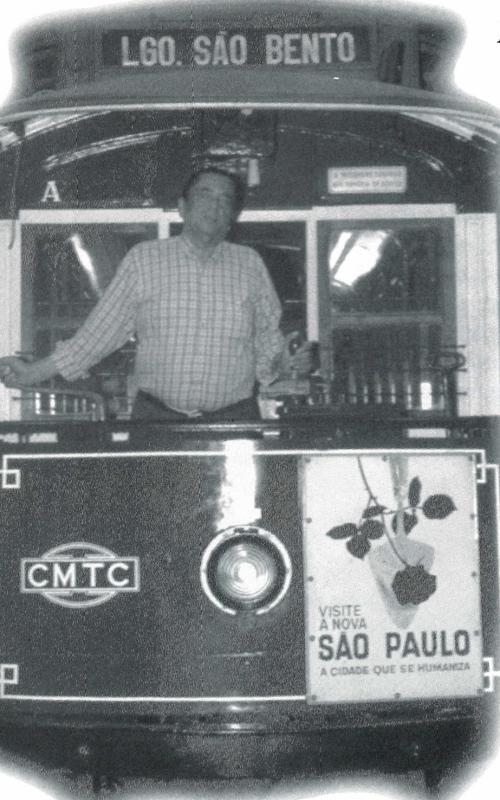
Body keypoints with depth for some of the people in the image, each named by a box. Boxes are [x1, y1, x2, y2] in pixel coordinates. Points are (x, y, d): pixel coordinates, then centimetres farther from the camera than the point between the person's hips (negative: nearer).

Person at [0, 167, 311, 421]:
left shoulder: (250, 264, 9)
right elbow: (99, 332, 6)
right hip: (156, 417, -1)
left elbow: (267, 340, 12)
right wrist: (33, 374, 2)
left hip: (235, 419, 1)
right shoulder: (144, 258, 5)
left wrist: (288, 365, -9)